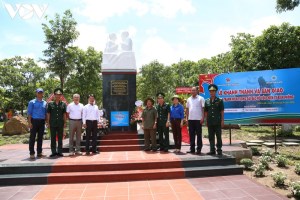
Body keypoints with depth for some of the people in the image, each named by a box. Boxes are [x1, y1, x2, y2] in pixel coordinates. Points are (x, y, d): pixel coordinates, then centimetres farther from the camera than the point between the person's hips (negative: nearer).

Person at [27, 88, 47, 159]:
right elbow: (29, 113, -2)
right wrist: (29, 122, -11)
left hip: (42, 122, 4)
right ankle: (32, 153, 4)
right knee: (32, 137, -2)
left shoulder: (45, 103, 12)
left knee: (40, 137, 8)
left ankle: (39, 152, 15)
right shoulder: (32, 102, 2)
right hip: (34, 121, -4)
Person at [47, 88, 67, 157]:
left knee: (60, 138, 6)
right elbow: (48, 114, 5)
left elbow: (64, 114, 8)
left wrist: (65, 122, 3)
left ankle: (60, 152, 14)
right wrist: (48, 122, -1)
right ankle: (53, 152, 13)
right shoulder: (50, 104, 4)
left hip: (60, 124, 1)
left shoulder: (63, 104, 6)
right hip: (52, 124, -1)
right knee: (53, 138, 5)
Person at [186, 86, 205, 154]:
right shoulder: (189, 99, 14)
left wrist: (203, 117, -12)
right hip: (190, 119, 5)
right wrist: (187, 118, 9)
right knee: (191, 134, 8)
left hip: (198, 119, -4)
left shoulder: (201, 98, 0)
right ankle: (192, 149, 16)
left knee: (199, 134, 1)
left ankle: (199, 149, 9)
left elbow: (203, 108, -4)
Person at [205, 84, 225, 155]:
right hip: (210, 122, 3)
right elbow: (206, 112, 11)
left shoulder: (220, 100, 2)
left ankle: (219, 150, 13)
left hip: (218, 122, -3)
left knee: (219, 136, 3)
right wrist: (206, 121, 7)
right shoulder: (207, 101, 9)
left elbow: (222, 111, -1)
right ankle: (212, 150, 16)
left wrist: (222, 120, -7)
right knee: (211, 137, 7)